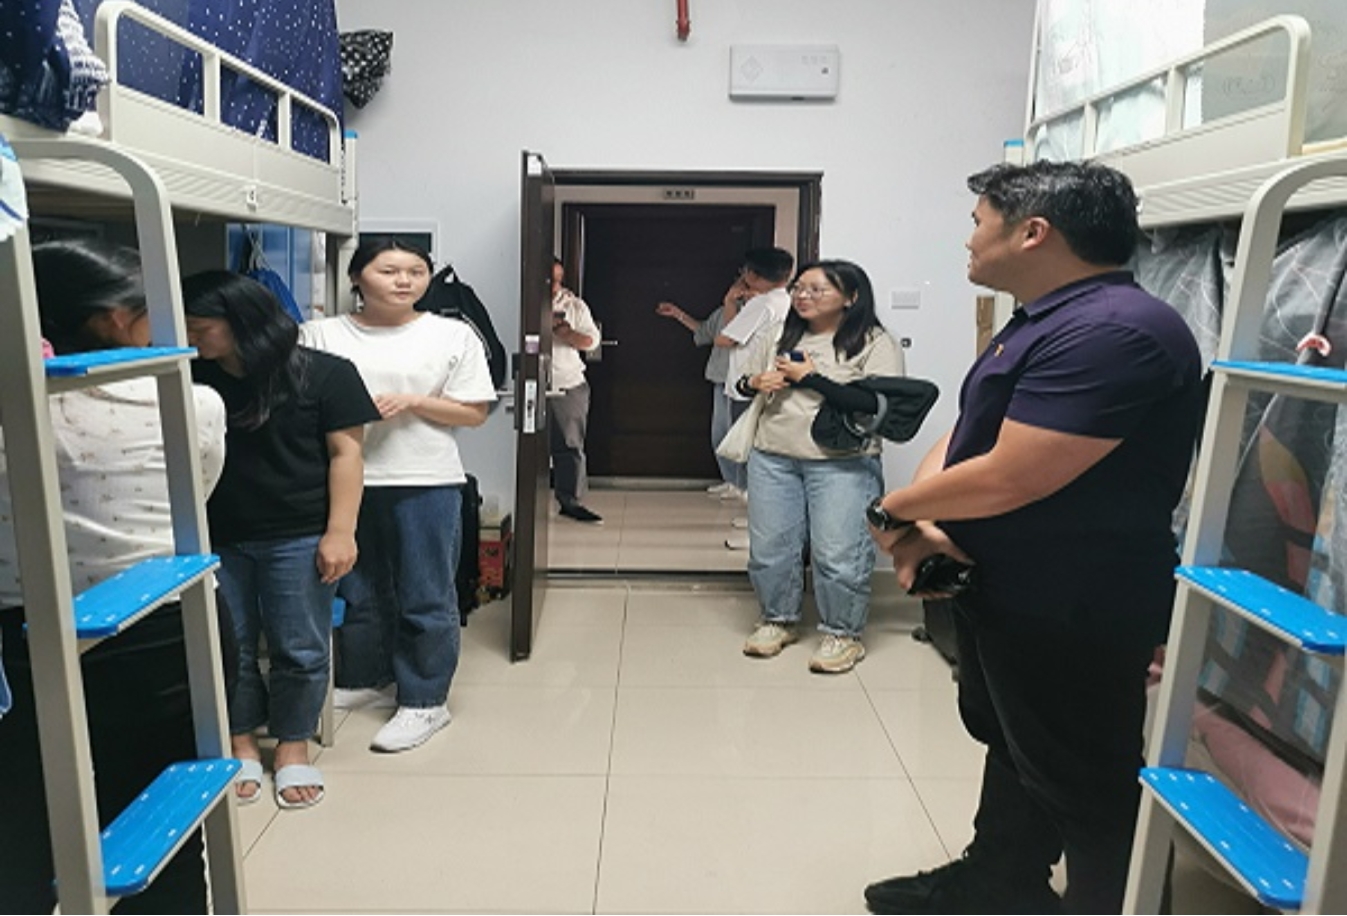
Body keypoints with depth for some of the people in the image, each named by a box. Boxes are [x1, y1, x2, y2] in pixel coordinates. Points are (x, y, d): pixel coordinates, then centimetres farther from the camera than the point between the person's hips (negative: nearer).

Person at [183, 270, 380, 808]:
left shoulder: (322, 374, -7)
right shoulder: (191, 379, 4)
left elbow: (345, 453, -7)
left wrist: (340, 532, -12)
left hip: (299, 538, -3)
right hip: (214, 539, 3)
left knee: (299, 650, 6)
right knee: (227, 648, 11)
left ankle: (293, 748, 24)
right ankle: (240, 744, 30)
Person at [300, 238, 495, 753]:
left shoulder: (453, 336, 1)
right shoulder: (320, 335, 5)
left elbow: (474, 413, 0)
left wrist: (411, 402, -13)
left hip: (425, 483, -2)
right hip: (343, 481, 3)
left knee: (426, 599, 5)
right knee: (356, 593, 16)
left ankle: (424, 702, 19)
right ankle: (364, 682, 37)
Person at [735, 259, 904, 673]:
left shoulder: (875, 343, -4)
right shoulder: (778, 336, 12)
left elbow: (876, 404, -17)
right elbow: (741, 383, 22)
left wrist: (812, 378, -15)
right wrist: (754, 383, -3)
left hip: (843, 464, -5)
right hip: (773, 457, 5)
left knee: (838, 554, -3)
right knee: (770, 546, 10)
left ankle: (842, 634, 17)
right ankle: (777, 620, 29)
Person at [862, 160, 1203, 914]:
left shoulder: (1111, 331, -25)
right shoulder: (1045, 323, 11)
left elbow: (1005, 480, -29)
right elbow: (965, 435, 10)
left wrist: (894, 510, -12)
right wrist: (924, 525, -9)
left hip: (1071, 612, -11)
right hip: (1009, 592, 11)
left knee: (1081, 782, 8)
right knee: (1014, 748, 25)